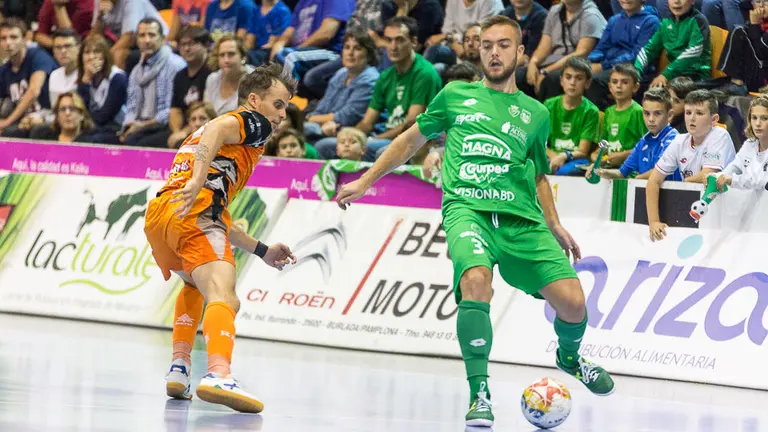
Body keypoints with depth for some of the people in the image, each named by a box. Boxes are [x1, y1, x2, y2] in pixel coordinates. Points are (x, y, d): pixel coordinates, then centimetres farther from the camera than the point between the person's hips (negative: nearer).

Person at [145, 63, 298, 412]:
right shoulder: (253, 122, 13)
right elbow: (217, 129, -13)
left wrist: (262, 251, 40)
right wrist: (198, 180, -25)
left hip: (157, 214, 9)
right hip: (194, 210, -9)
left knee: (196, 286, 34)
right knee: (222, 295, -23)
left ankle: (179, 368, 23)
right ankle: (218, 376, -47)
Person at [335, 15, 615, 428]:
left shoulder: (535, 114, 18)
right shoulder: (456, 95, 15)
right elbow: (412, 138, 25)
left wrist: (555, 226, 19)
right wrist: (365, 182, 22)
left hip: (521, 218, 2)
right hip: (467, 208, -2)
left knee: (572, 301, -11)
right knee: (476, 280, -35)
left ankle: (569, 356, 27)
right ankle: (479, 392, -28)